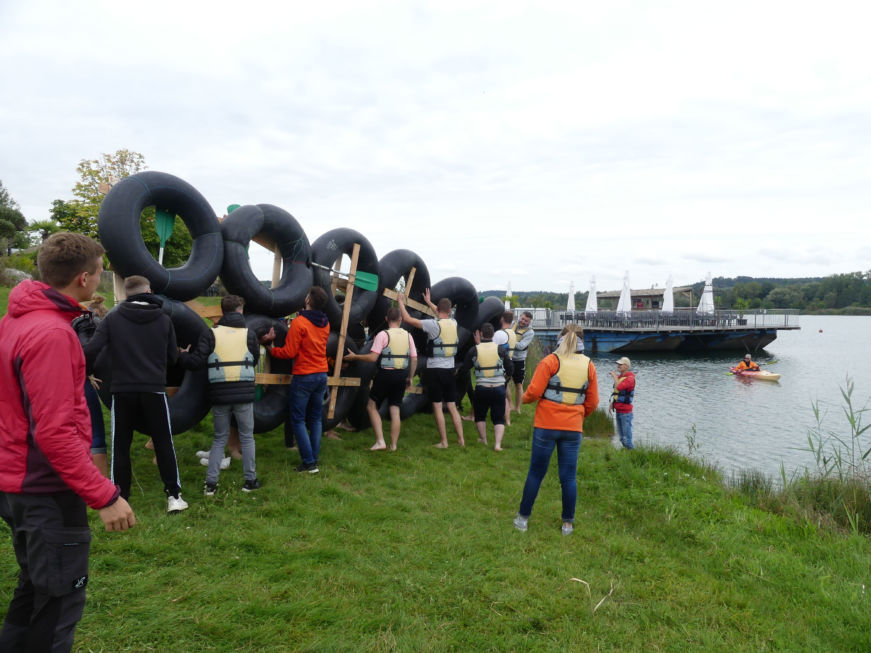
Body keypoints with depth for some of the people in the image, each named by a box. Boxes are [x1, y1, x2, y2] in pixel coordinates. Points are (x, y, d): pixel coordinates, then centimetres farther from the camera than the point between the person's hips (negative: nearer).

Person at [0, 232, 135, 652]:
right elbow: (55, 432, -26)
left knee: (34, 590, 23)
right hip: (48, 492, -9)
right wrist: (104, 495, -24)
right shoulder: (51, 333, -23)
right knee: (60, 600, 6)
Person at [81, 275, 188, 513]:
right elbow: (173, 358, 5)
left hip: (122, 390, 0)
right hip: (154, 390, 0)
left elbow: (91, 349, -11)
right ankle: (173, 495, 10)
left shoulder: (112, 318, -1)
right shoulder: (163, 320, 2)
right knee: (163, 443, 9)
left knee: (120, 446, 10)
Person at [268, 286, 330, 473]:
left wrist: (271, 349, 1)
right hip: (322, 375, 7)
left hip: (303, 377, -6)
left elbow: (289, 352, -15)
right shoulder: (325, 323, 7)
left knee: (298, 419, 2)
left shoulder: (299, 322, -14)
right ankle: (314, 459, 16)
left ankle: (309, 462, 1)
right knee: (316, 419, 13)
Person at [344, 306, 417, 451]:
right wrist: (410, 377, 16)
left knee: (371, 406, 10)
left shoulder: (383, 335, -10)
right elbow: (414, 359, 4)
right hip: (401, 376, 5)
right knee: (395, 410, 11)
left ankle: (380, 441, 1)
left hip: (385, 374, -4)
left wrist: (355, 356, -1)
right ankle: (393, 445, 14)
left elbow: (373, 357, -15)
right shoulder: (408, 336, 4)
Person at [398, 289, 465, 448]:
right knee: (452, 407, 12)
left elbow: (407, 319, -9)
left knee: (437, 407, 2)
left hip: (434, 370, -5)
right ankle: (461, 439, 13)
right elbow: (444, 315, 28)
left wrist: (401, 302, 7)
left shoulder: (433, 324, -14)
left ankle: (443, 441, 4)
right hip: (449, 370, 5)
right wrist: (429, 302, 40)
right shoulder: (454, 323, 4)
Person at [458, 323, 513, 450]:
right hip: (499, 388, 0)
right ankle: (498, 444, -3)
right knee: (499, 418, 10)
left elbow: (463, 371, 1)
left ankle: (483, 439, 32)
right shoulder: (501, 349, -3)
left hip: (481, 389, 0)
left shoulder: (474, 350, -4)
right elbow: (510, 370, 1)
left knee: (480, 415, 23)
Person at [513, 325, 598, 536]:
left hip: (546, 425, -2)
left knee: (536, 473, 8)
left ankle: (523, 518, 18)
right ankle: (568, 523, 18)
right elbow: (592, 402, 5)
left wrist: (524, 398, 8)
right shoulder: (589, 365, 3)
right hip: (573, 428, 2)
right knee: (569, 477, 10)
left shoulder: (550, 361, -8)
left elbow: (534, 392, -13)